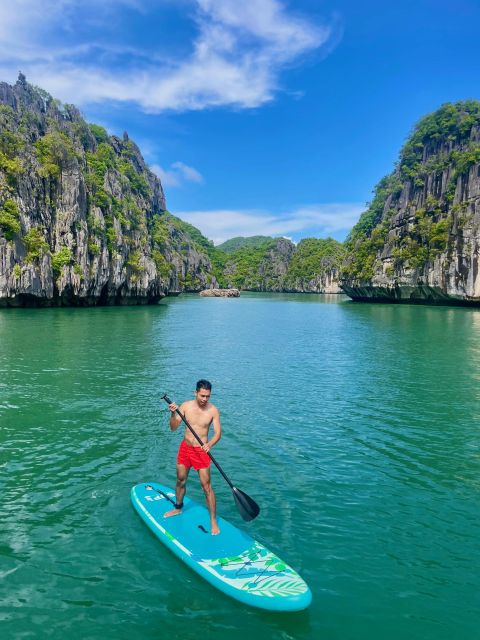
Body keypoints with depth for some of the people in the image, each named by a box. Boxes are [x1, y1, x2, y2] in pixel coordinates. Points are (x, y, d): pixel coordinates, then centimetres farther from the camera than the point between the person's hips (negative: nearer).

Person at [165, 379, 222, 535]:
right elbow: (173, 428, -9)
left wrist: (209, 444, -35)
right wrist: (173, 414, -28)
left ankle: (213, 521, 10)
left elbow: (218, 433, -15)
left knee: (206, 486, -3)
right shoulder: (186, 406, -9)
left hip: (201, 451, -3)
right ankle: (178, 508, 44)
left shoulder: (213, 410, -15)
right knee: (180, 481, 19)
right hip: (185, 447, 3)